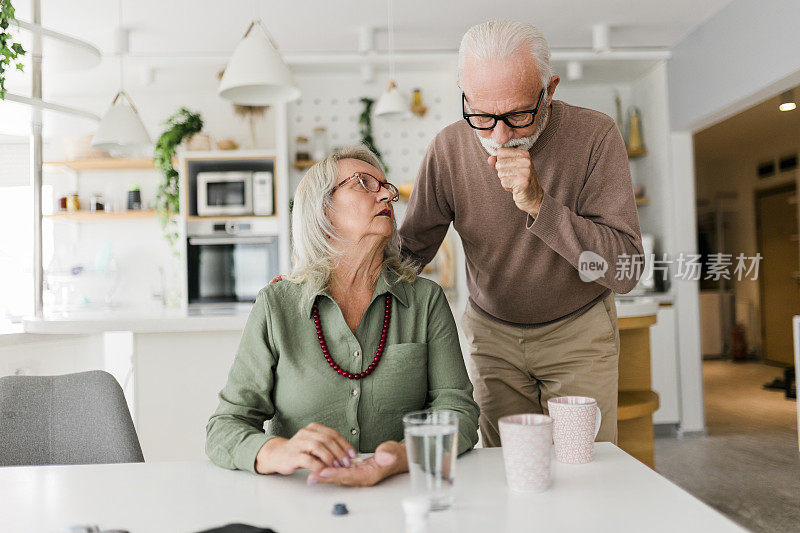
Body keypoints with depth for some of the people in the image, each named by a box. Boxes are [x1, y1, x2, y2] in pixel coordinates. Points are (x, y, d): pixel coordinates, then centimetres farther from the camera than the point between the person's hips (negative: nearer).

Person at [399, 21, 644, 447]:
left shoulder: (594, 136, -20)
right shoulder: (448, 149, -13)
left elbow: (625, 271, -24)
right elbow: (409, 250, -4)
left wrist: (538, 203, -35)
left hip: (578, 333, -1)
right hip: (491, 335, 2)